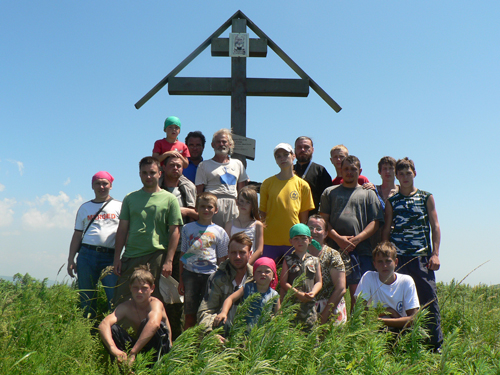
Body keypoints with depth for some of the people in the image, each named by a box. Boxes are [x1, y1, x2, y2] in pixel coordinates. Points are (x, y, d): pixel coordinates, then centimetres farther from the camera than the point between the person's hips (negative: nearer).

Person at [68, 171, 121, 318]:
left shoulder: (119, 206, 11)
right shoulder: (85, 208, 17)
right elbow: (77, 234, 17)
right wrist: (71, 260, 10)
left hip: (110, 257, -2)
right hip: (87, 255, 2)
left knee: (116, 297, -11)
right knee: (86, 298, 3)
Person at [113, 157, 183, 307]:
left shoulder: (169, 199, 2)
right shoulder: (130, 198, 11)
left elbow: (174, 231, -1)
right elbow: (122, 229, 11)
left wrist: (168, 261, -8)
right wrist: (117, 258, 5)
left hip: (157, 256, -2)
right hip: (131, 256, 3)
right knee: (120, 301, 3)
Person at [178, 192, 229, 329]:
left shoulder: (220, 232, 8)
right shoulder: (188, 228, 10)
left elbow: (222, 260, 9)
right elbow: (183, 255, 11)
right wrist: (181, 279, 7)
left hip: (210, 275, 0)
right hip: (190, 273, 1)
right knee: (189, 314, 2)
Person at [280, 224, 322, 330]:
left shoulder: (314, 260, 10)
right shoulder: (288, 260, 3)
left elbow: (319, 282, 9)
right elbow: (283, 282, -2)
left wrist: (312, 293, -11)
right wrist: (298, 294, -12)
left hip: (310, 303, 2)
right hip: (292, 301, -2)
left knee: (310, 326, 1)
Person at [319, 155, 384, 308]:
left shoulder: (368, 194, 17)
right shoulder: (330, 192, 18)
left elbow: (375, 223, 8)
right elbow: (323, 220, 9)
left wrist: (356, 239, -7)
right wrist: (338, 238, -7)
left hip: (361, 249, 0)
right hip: (335, 249, 1)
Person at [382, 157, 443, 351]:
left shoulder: (426, 197, 8)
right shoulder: (392, 201, 11)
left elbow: (435, 226, 6)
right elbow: (386, 230, 11)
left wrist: (435, 254, -3)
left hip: (422, 257, -1)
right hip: (397, 257, 1)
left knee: (429, 299, -2)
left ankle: (436, 344, 7)